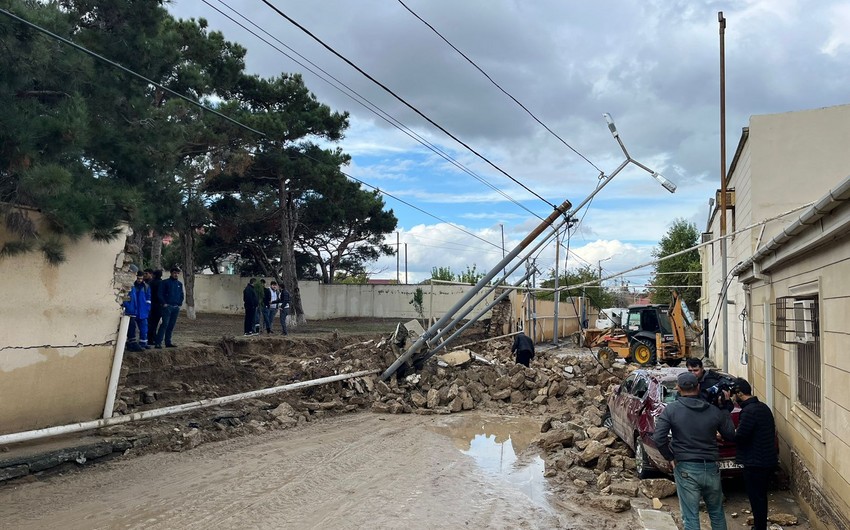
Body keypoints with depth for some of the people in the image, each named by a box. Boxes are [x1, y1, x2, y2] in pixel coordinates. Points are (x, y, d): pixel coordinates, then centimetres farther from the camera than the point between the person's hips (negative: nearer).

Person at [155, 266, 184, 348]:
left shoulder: (180, 284, 15)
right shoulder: (165, 282, -2)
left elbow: (181, 295, 22)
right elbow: (160, 294, -6)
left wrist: (180, 303, 9)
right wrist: (164, 303, -12)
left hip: (176, 307, 6)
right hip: (167, 306, -5)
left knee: (171, 325, 9)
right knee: (165, 324, -12)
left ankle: (168, 342, 16)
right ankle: (158, 342, -13)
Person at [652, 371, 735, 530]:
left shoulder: (671, 410, -8)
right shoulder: (714, 411, -1)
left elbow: (658, 438, -16)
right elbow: (731, 435, 12)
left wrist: (671, 457, 0)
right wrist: (725, 409, 19)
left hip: (686, 469, -3)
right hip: (711, 468, 3)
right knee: (717, 513, 22)